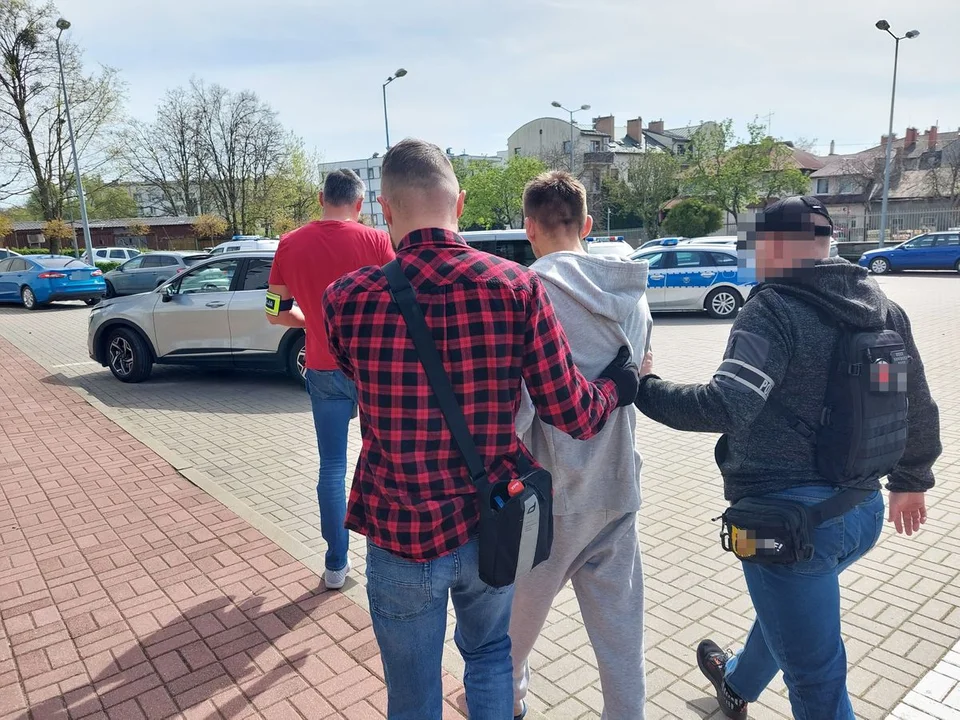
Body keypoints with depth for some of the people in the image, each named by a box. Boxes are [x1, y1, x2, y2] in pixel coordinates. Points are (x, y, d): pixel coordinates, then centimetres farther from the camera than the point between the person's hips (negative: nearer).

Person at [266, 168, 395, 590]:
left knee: (332, 466, 10)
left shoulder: (290, 245, -1)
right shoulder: (374, 241, -9)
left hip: (324, 370, 1)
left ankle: (336, 564, 17)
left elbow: (276, 314, 6)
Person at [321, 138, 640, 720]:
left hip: (401, 535, -1)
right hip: (492, 525, 1)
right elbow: (573, 413, -11)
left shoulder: (348, 299, -15)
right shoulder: (517, 286, -14)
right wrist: (618, 386, 9)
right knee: (490, 654, 30)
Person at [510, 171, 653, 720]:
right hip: (619, 486, 5)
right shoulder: (633, 292, 2)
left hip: (553, 489, -4)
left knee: (522, 606, 21)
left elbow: (516, 403, -21)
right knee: (621, 625, 15)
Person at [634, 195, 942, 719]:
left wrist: (645, 388, -19)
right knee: (787, 605, 32)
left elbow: (728, 405, -32)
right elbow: (918, 410, 14)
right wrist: (911, 481, 28)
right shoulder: (883, 308, 6)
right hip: (863, 511, 9)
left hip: (790, 520, -9)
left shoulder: (774, 309, -18)